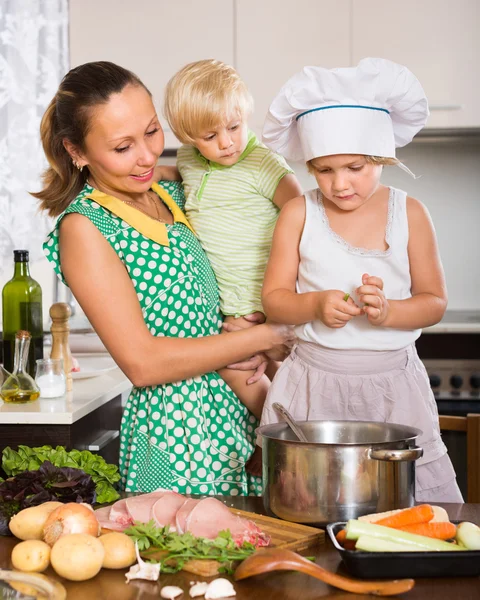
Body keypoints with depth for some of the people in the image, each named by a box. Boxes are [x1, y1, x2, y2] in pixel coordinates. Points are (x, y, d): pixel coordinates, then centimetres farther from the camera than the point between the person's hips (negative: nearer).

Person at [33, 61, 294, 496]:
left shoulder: (171, 195, 8)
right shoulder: (84, 227, -13)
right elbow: (142, 363, -17)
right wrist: (263, 337, -11)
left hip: (237, 410, 7)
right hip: (173, 433, -7)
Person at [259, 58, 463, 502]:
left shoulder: (409, 214, 2)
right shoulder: (299, 214, 1)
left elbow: (434, 301, 3)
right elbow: (273, 298, 1)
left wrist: (388, 311, -17)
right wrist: (316, 305, -19)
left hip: (392, 382, 0)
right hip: (314, 381, 0)